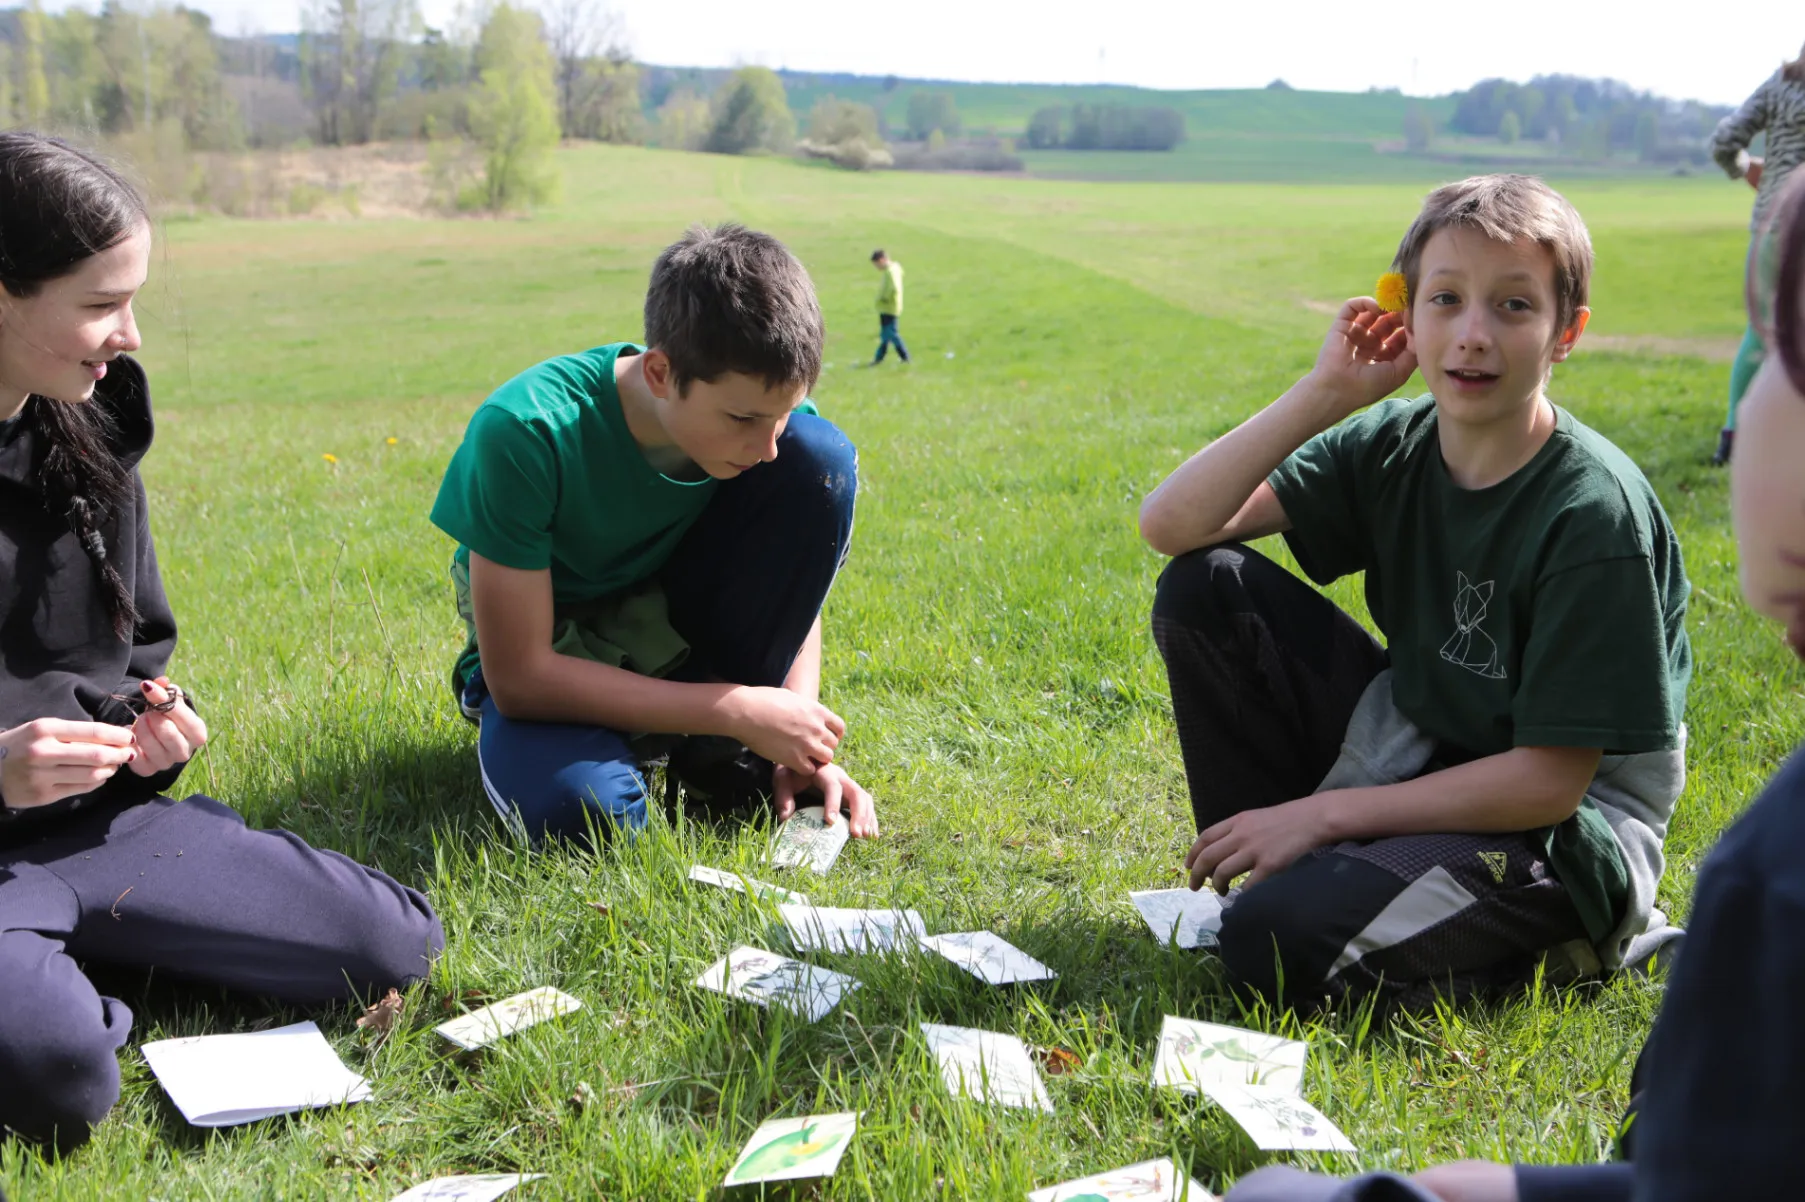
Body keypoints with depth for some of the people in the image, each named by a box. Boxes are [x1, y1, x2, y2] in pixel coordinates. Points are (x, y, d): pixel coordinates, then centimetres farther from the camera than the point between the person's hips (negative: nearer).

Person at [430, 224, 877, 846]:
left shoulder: (769, 407, -19)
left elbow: (792, 578, -4)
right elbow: (520, 676, -29)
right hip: (553, 650, -3)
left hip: (678, 624, 4)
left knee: (821, 456, -22)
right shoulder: (524, 433, -32)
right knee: (578, 808, -37)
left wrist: (796, 742, -20)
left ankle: (715, 752, -11)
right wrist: (736, 710, -31)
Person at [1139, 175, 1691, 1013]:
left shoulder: (1595, 511, -22)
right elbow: (1173, 524, -13)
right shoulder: (1392, 446, -5)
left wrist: (1325, 813, -19)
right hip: (1416, 754, 6)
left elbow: (1550, 780, -21)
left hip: (1568, 827, -6)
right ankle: (1274, 867, 2)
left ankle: (1551, 944, -3)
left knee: (1281, 939, -29)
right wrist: (1324, 394, -20)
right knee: (1204, 588, -9)